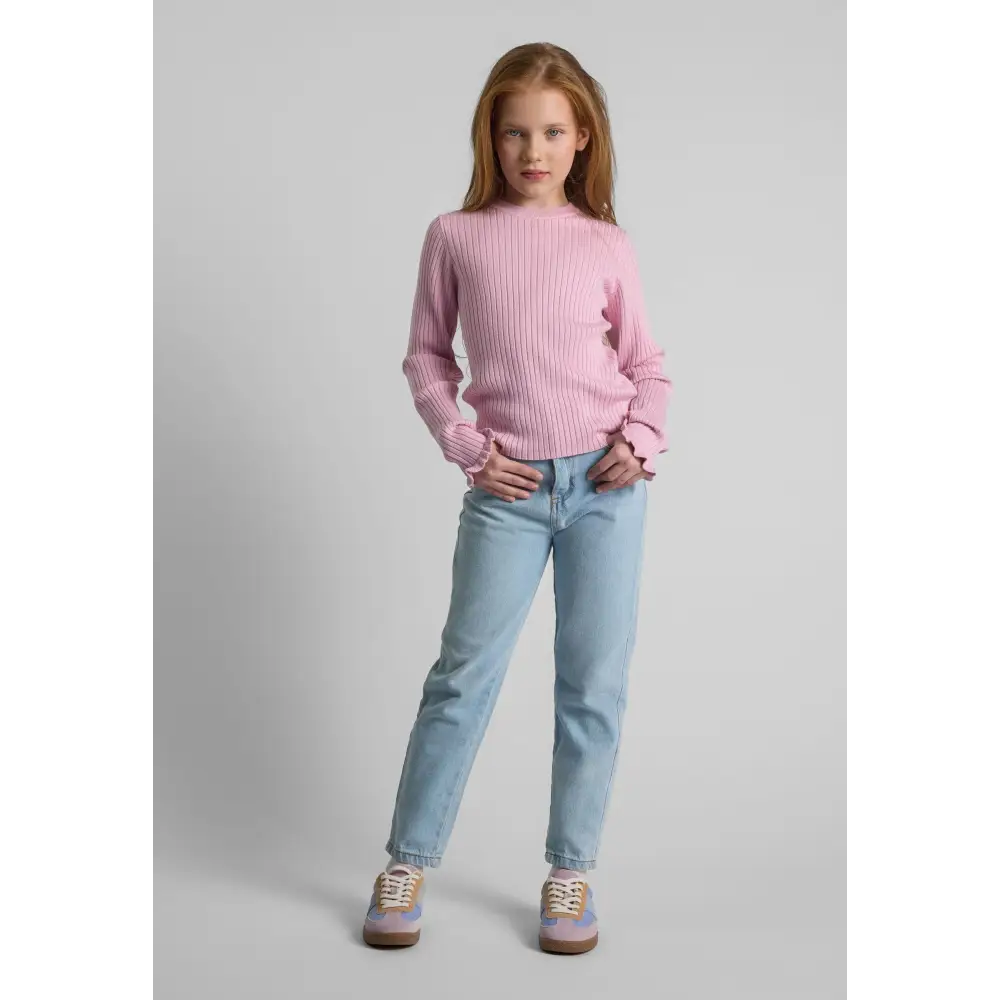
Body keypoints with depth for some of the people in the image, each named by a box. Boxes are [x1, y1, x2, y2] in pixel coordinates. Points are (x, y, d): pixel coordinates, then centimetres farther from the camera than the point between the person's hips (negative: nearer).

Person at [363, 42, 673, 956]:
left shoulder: (607, 246, 3)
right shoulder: (456, 237, 2)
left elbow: (646, 363, 10)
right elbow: (426, 356, 8)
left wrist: (642, 440, -7)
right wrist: (465, 446, -4)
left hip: (606, 480, 1)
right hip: (510, 487, -1)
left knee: (594, 681, 5)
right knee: (465, 673, 2)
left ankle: (572, 872, 19)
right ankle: (408, 863, 15)